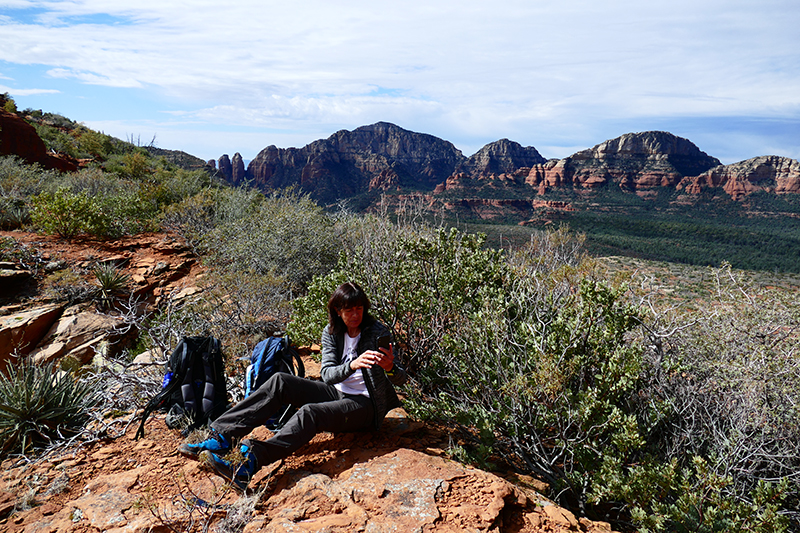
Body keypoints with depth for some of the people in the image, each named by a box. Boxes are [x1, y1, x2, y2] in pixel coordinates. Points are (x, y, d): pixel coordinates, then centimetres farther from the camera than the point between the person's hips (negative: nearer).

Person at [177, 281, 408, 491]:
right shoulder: (331, 333, 2)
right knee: (280, 382, -15)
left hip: (365, 404, -5)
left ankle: (249, 464, -49)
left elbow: (401, 379, -11)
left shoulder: (377, 332, -9)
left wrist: (390, 366, -36)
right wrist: (352, 365, -31)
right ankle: (221, 438, -19)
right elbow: (327, 373, -10)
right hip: (337, 392, 5)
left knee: (309, 413, -33)